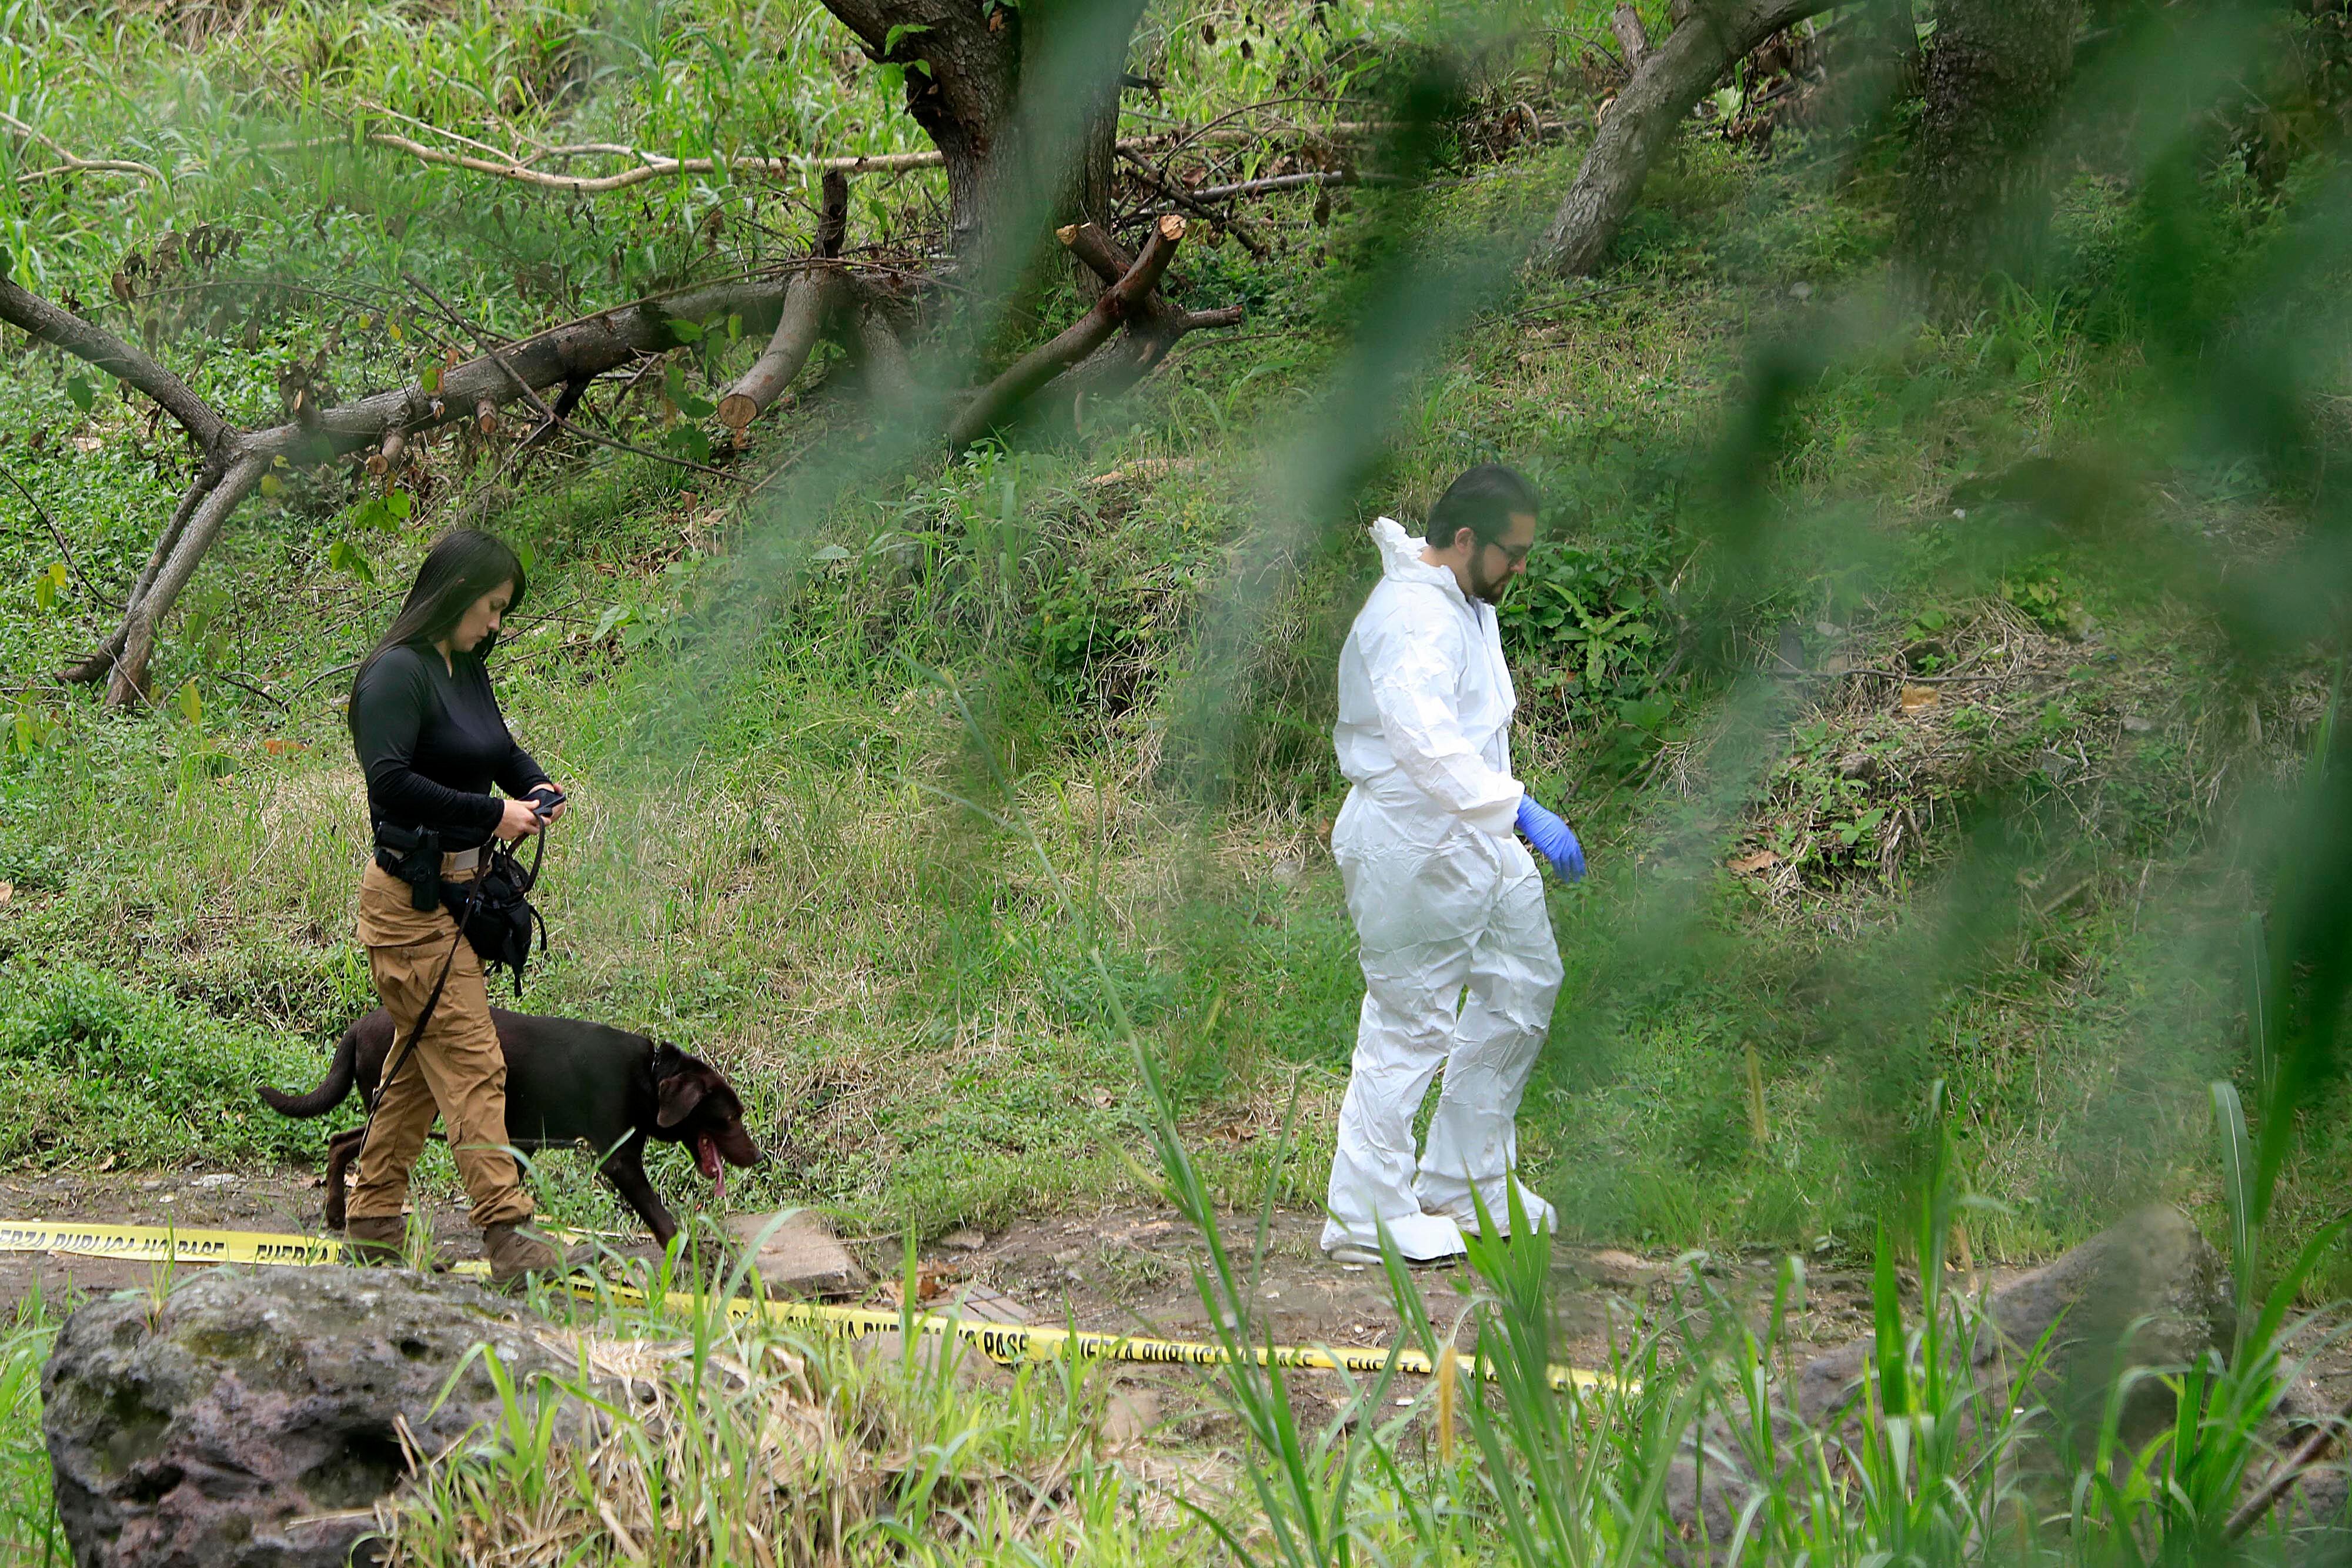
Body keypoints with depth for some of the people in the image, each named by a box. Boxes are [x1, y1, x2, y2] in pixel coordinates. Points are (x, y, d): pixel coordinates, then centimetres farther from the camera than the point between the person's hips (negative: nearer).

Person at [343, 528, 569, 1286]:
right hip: (414, 898, -9)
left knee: (419, 1063, 13)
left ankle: (372, 1225, 21)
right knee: (471, 1062, -11)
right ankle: (507, 1235, -12)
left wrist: (538, 785, 4)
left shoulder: (467, 669, 12)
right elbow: (391, 782, -24)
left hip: (459, 889, 9)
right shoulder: (396, 674, -15)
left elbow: (502, 748, 26)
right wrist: (492, 814, -21)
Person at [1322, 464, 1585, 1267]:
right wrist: (1520, 809, -46)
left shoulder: (1463, 601, 10)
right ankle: (1369, 1216, 2)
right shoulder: (1411, 619, -24)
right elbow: (1428, 743, -39)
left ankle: (1462, 1181, 27)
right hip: (1414, 847, -11)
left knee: (1524, 988, 17)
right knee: (1410, 1024, -6)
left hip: (1476, 839, 11)